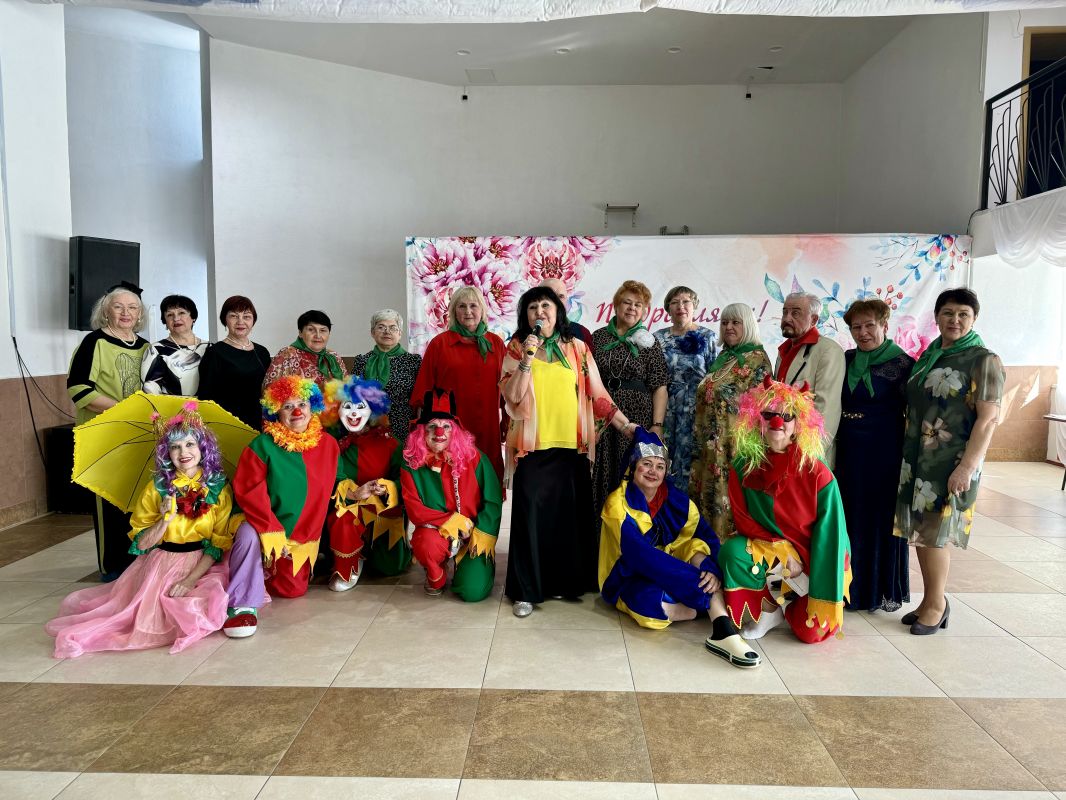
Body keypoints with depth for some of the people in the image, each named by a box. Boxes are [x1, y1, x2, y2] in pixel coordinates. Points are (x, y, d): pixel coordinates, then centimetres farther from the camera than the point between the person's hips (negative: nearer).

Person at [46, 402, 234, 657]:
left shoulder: (219, 488, -1)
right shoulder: (157, 488, 4)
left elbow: (219, 543, -5)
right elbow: (142, 544, 0)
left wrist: (191, 578, -17)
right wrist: (165, 519, -18)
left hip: (202, 566, -1)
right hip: (159, 566, 1)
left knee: (212, 597, -29)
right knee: (148, 606, -21)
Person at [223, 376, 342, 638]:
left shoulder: (328, 445, -2)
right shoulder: (263, 445, -13)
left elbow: (327, 492, 4)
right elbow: (247, 490, -18)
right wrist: (272, 531, -23)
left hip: (305, 534, 4)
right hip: (264, 525, -3)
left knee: (292, 589, 2)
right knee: (249, 535, -36)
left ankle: (264, 573, 35)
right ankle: (244, 605, -24)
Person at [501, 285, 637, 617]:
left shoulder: (577, 348, 7)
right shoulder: (517, 348, 3)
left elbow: (596, 394, 8)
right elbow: (512, 396, -7)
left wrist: (625, 424, 3)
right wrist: (528, 358, -15)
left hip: (572, 446, 2)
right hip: (533, 447, -2)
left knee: (570, 516, 6)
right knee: (531, 517, -1)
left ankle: (567, 582, 22)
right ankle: (525, 590, 8)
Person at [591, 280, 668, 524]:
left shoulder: (648, 343, 4)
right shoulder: (598, 338, 9)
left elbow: (659, 387, -2)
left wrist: (657, 425, -11)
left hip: (636, 420, -1)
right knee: (600, 479, 4)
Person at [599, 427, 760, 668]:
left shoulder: (675, 499, 0)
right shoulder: (618, 502, -15)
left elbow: (706, 537, -9)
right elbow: (638, 553, -27)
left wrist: (712, 570, -31)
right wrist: (699, 578, -34)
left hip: (667, 573, 5)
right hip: (630, 581, -5)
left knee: (697, 547, -22)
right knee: (650, 602, -38)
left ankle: (723, 630, -34)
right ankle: (714, 606, -15)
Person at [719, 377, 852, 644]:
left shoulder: (817, 473, -17)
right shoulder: (744, 467, -11)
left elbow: (829, 535, -14)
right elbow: (743, 521, -5)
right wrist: (782, 554, -18)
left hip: (812, 561, -1)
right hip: (766, 551, 1)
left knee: (811, 632, -13)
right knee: (731, 551, -29)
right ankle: (768, 608, -3)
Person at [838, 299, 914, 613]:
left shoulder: (902, 364, -8)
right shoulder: (845, 360, 7)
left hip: (884, 453, -5)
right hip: (848, 451, 5)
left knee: (884, 517, 5)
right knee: (851, 518, 10)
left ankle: (887, 589, 22)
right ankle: (854, 584, 25)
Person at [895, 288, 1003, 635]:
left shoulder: (984, 360, -7)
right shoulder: (928, 356, 11)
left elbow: (988, 418, -13)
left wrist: (967, 466, -19)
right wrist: (907, 455, 10)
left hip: (951, 462, -6)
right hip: (917, 459, 6)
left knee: (935, 532, -1)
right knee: (920, 530, 10)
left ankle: (936, 603, 15)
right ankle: (931, 600, 23)